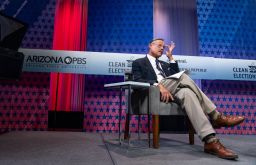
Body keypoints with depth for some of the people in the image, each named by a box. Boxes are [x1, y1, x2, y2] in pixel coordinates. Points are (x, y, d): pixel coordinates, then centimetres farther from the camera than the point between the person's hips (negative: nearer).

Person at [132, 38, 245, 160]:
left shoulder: (164, 64, 32)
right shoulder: (138, 63, 14)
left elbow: (176, 76, 15)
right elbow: (138, 81, -6)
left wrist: (170, 57, 14)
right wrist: (157, 85, -22)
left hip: (172, 91, 5)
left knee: (186, 93, -29)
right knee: (183, 76, -26)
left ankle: (211, 141, -37)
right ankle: (216, 117, -26)